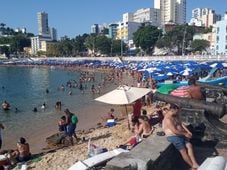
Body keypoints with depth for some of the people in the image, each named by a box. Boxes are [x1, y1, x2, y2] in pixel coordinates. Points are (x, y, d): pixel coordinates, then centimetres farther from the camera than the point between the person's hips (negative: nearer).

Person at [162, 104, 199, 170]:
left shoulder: (175, 115, 10)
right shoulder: (168, 119, -20)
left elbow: (181, 124, 14)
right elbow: (174, 131, -23)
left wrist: (188, 131, 0)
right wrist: (185, 134, -12)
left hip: (180, 134, 9)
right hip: (173, 136, -8)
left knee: (189, 145, -11)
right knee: (183, 151, -14)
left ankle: (195, 165, -16)